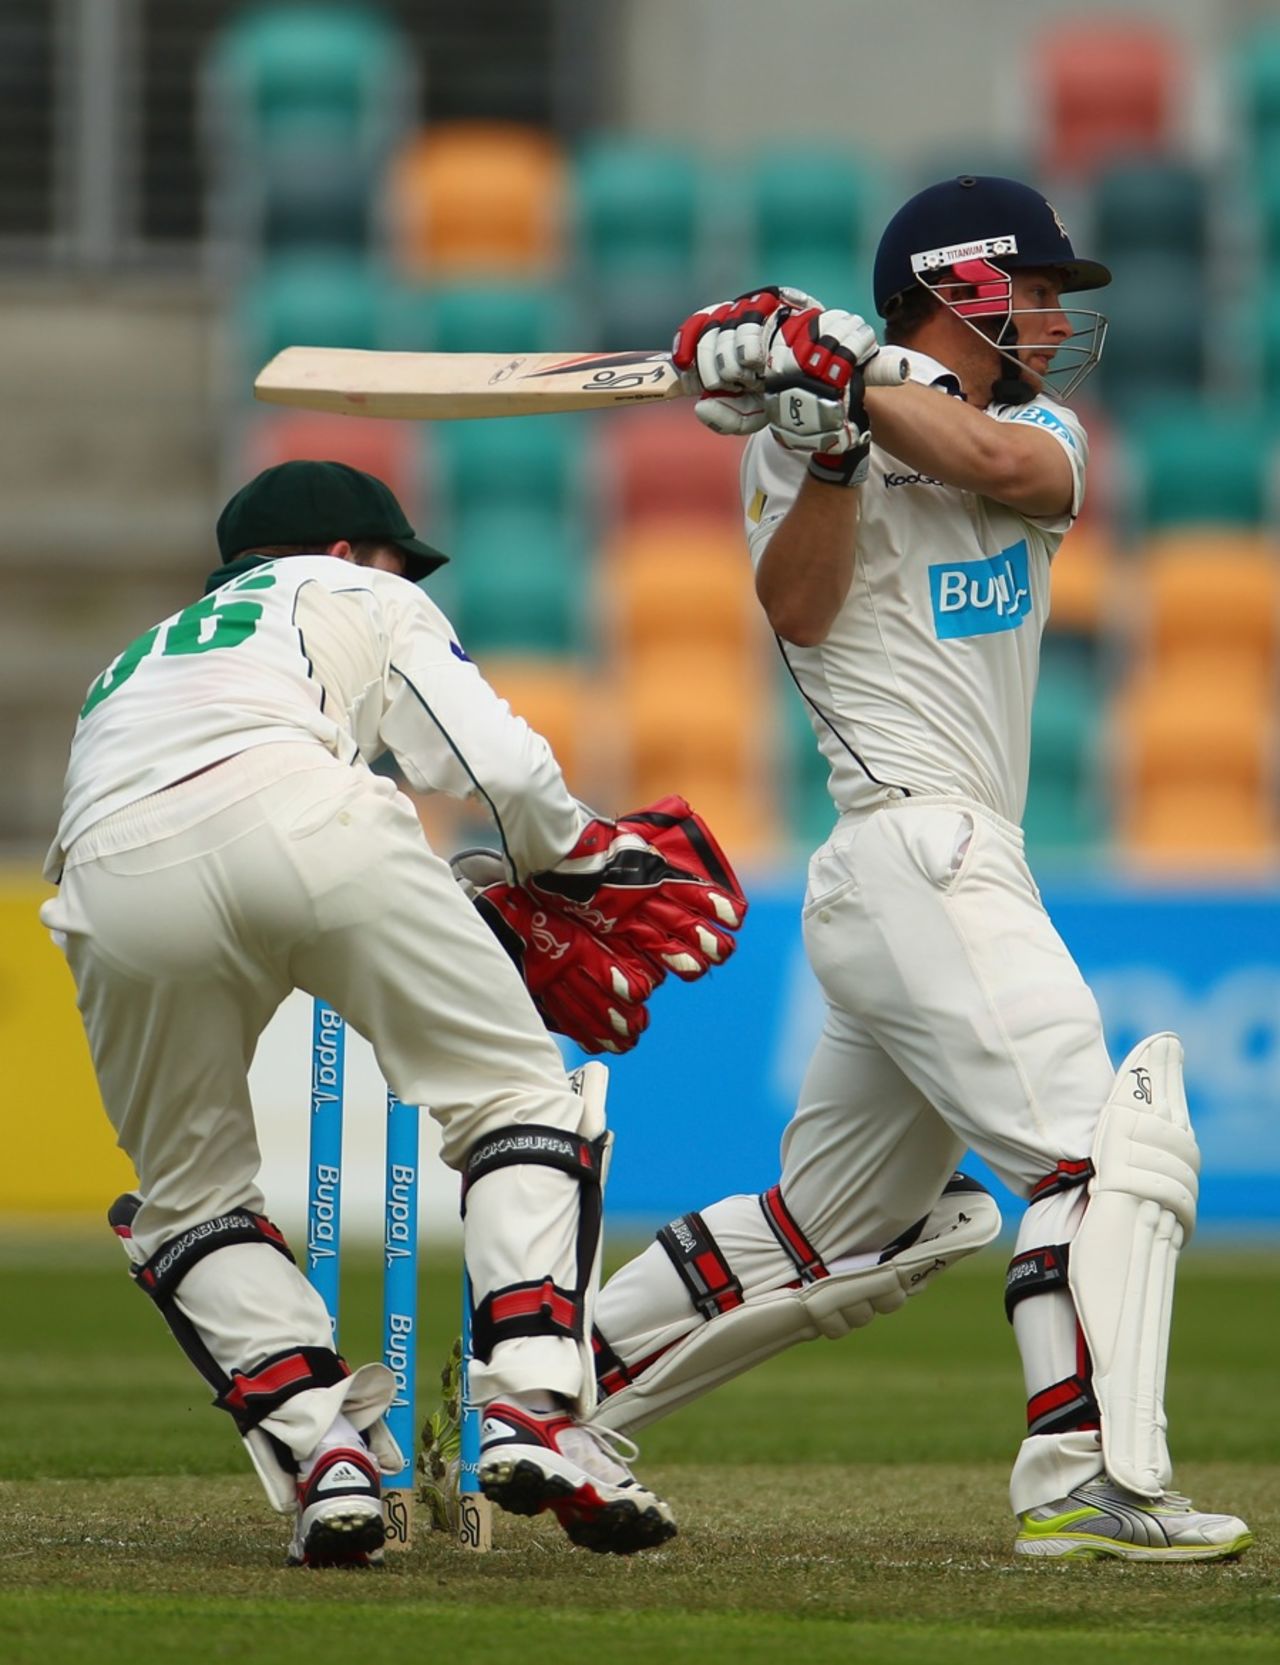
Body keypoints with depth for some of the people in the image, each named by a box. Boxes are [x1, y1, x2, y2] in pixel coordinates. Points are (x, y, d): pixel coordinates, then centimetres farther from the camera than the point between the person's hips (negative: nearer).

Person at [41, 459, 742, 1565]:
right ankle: (534, 1414, -8)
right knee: (520, 1096, 9)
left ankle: (322, 1459, 2)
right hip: (301, 811, -3)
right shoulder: (361, 598, 33)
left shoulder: (126, 669, 45)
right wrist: (586, 870, 34)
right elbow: (500, 769, 14)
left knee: (189, 1196, 21)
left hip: (115, 880, 3)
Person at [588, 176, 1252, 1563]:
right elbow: (798, 608, -12)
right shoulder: (801, 442, 3)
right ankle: (1089, 1483, -31)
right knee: (1108, 1149, -21)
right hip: (916, 857, -8)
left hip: (960, 873, 8)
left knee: (826, 1240, 13)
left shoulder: (1038, 426, 19)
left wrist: (860, 369, -14)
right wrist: (831, 431, -23)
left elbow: (1006, 468, -6)